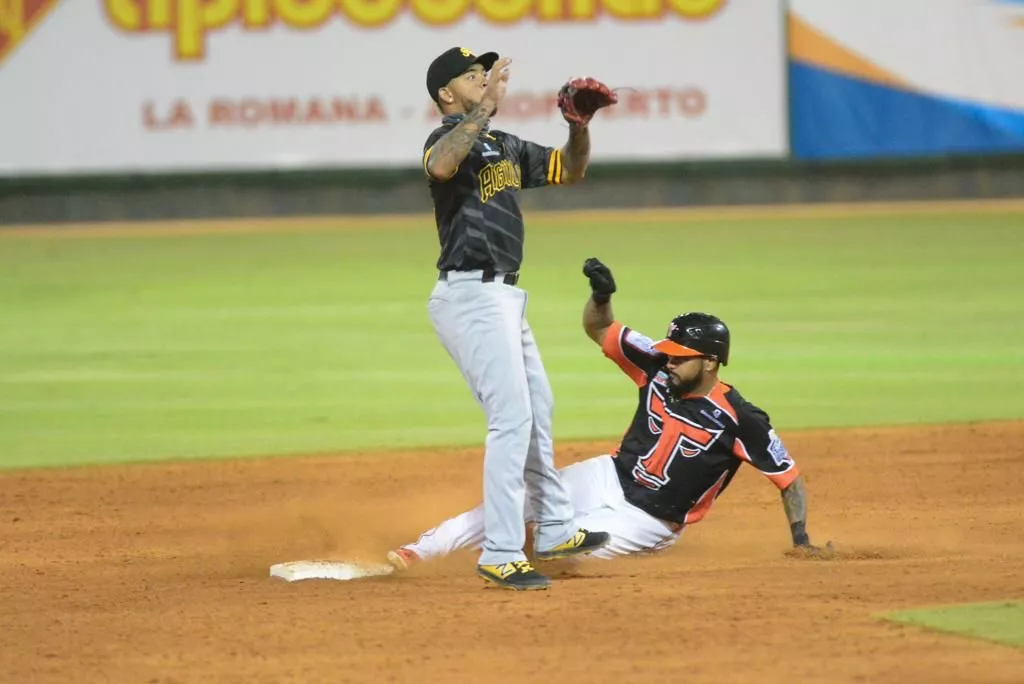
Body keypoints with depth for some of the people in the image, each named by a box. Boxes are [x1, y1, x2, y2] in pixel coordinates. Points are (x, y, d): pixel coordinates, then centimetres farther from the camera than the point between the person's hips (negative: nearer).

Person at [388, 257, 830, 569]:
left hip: (648, 523, -5)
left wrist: (802, 542, -24)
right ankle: (422, 550, -8)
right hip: (609, 478, 5)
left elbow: (790, 478, -16)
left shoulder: (738, 420, -21)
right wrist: (601, 296, -21)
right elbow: (598, 329, 1)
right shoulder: (658, 369, -5)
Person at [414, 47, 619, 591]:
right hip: (470, 295, -10)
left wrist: (579, 124, 5)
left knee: (537, 410, 20)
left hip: (503, 296, 10)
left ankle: (555, 531, 33)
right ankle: (500, 555, -14)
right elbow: (440, 165, -35)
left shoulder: (505, 147, 16)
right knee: (512, 418, -14)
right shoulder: (449, 139, -11)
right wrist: (485, 108, -33)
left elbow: (570, 170, 23)